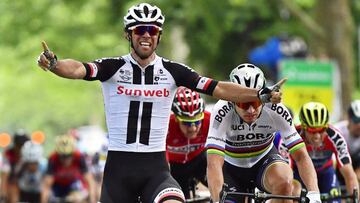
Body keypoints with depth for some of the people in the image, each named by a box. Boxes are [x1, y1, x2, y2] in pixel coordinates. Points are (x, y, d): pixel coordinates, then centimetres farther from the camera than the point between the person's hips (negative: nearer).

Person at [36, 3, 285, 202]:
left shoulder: (172, 71, 2)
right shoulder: (113, 67, -2)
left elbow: (218, 88, -2)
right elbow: (78, 70, -19)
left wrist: (262, 94, -11)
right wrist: (53, 64, -41)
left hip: (156, 168, 0)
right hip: (119, 166, 0)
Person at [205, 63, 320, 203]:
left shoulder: (275, 111, -27)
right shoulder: (222, 112, -32)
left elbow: (301, 156, -28)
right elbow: (214, 163, -40)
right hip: (232, 168, 0)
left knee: (283, 180, -32)